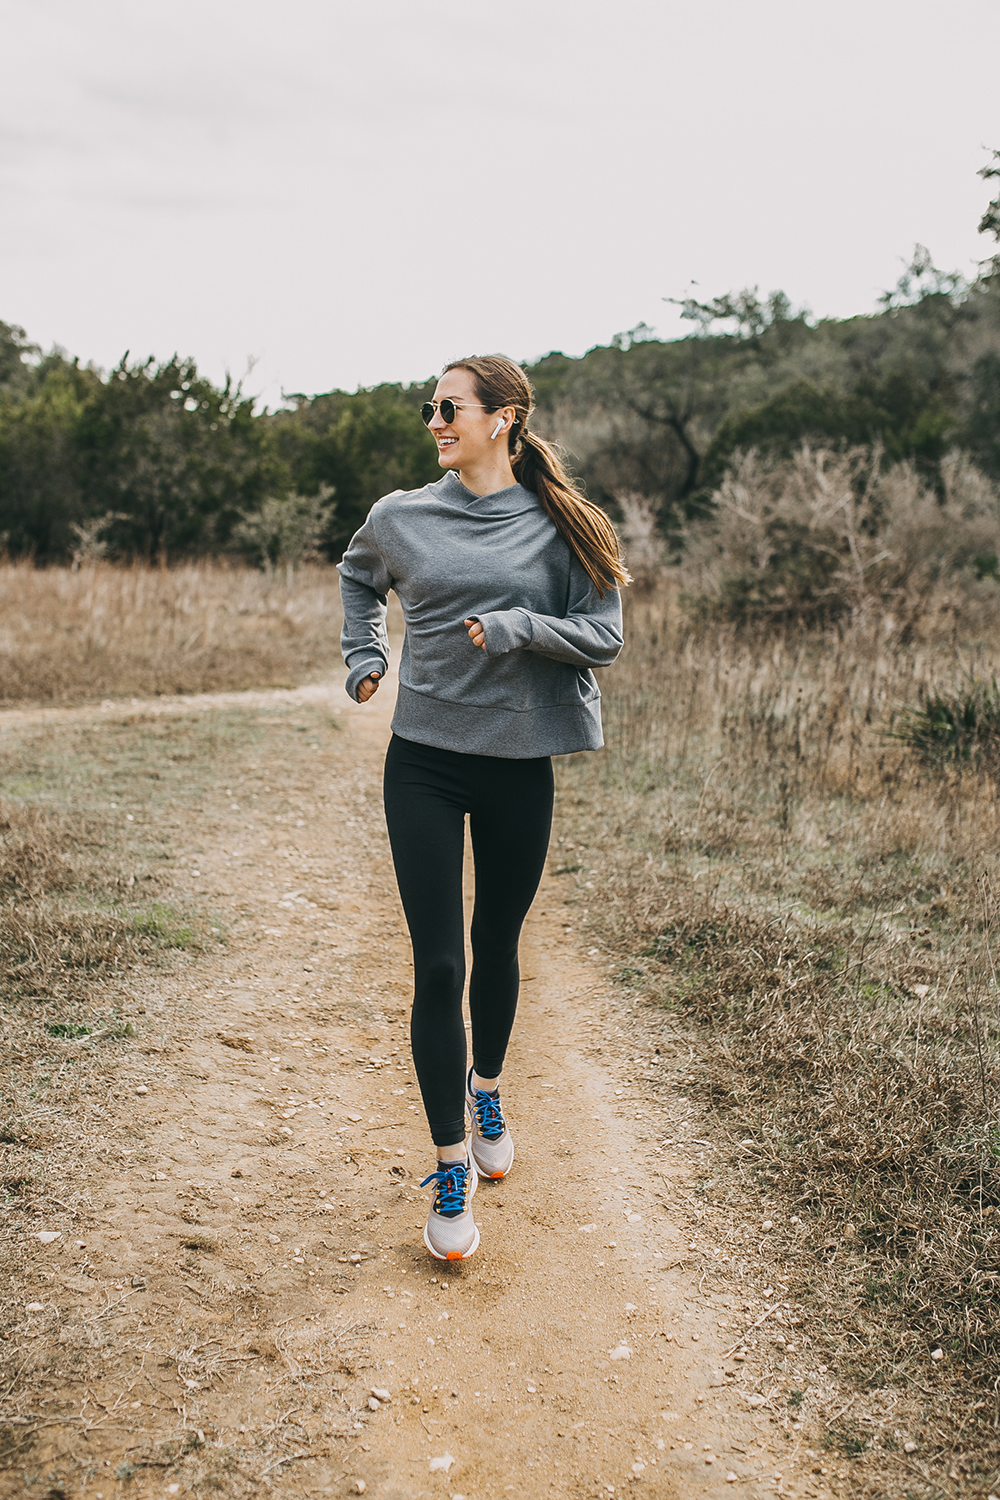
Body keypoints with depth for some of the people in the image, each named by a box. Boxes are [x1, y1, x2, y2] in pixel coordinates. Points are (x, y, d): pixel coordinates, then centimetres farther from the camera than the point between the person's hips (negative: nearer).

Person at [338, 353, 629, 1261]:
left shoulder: (561, 526, -1)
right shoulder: (402, 518, 3)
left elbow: (604, 637, -5)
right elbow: (358, 578, 24)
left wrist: (518, 625, -20)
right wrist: (364, 657, 11)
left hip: (520, 765, 0)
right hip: (424, 763, 0)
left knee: (497, 948, 15)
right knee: (438, 965, -4)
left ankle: (487, 1090, 43)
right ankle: (452, 1170, 7)